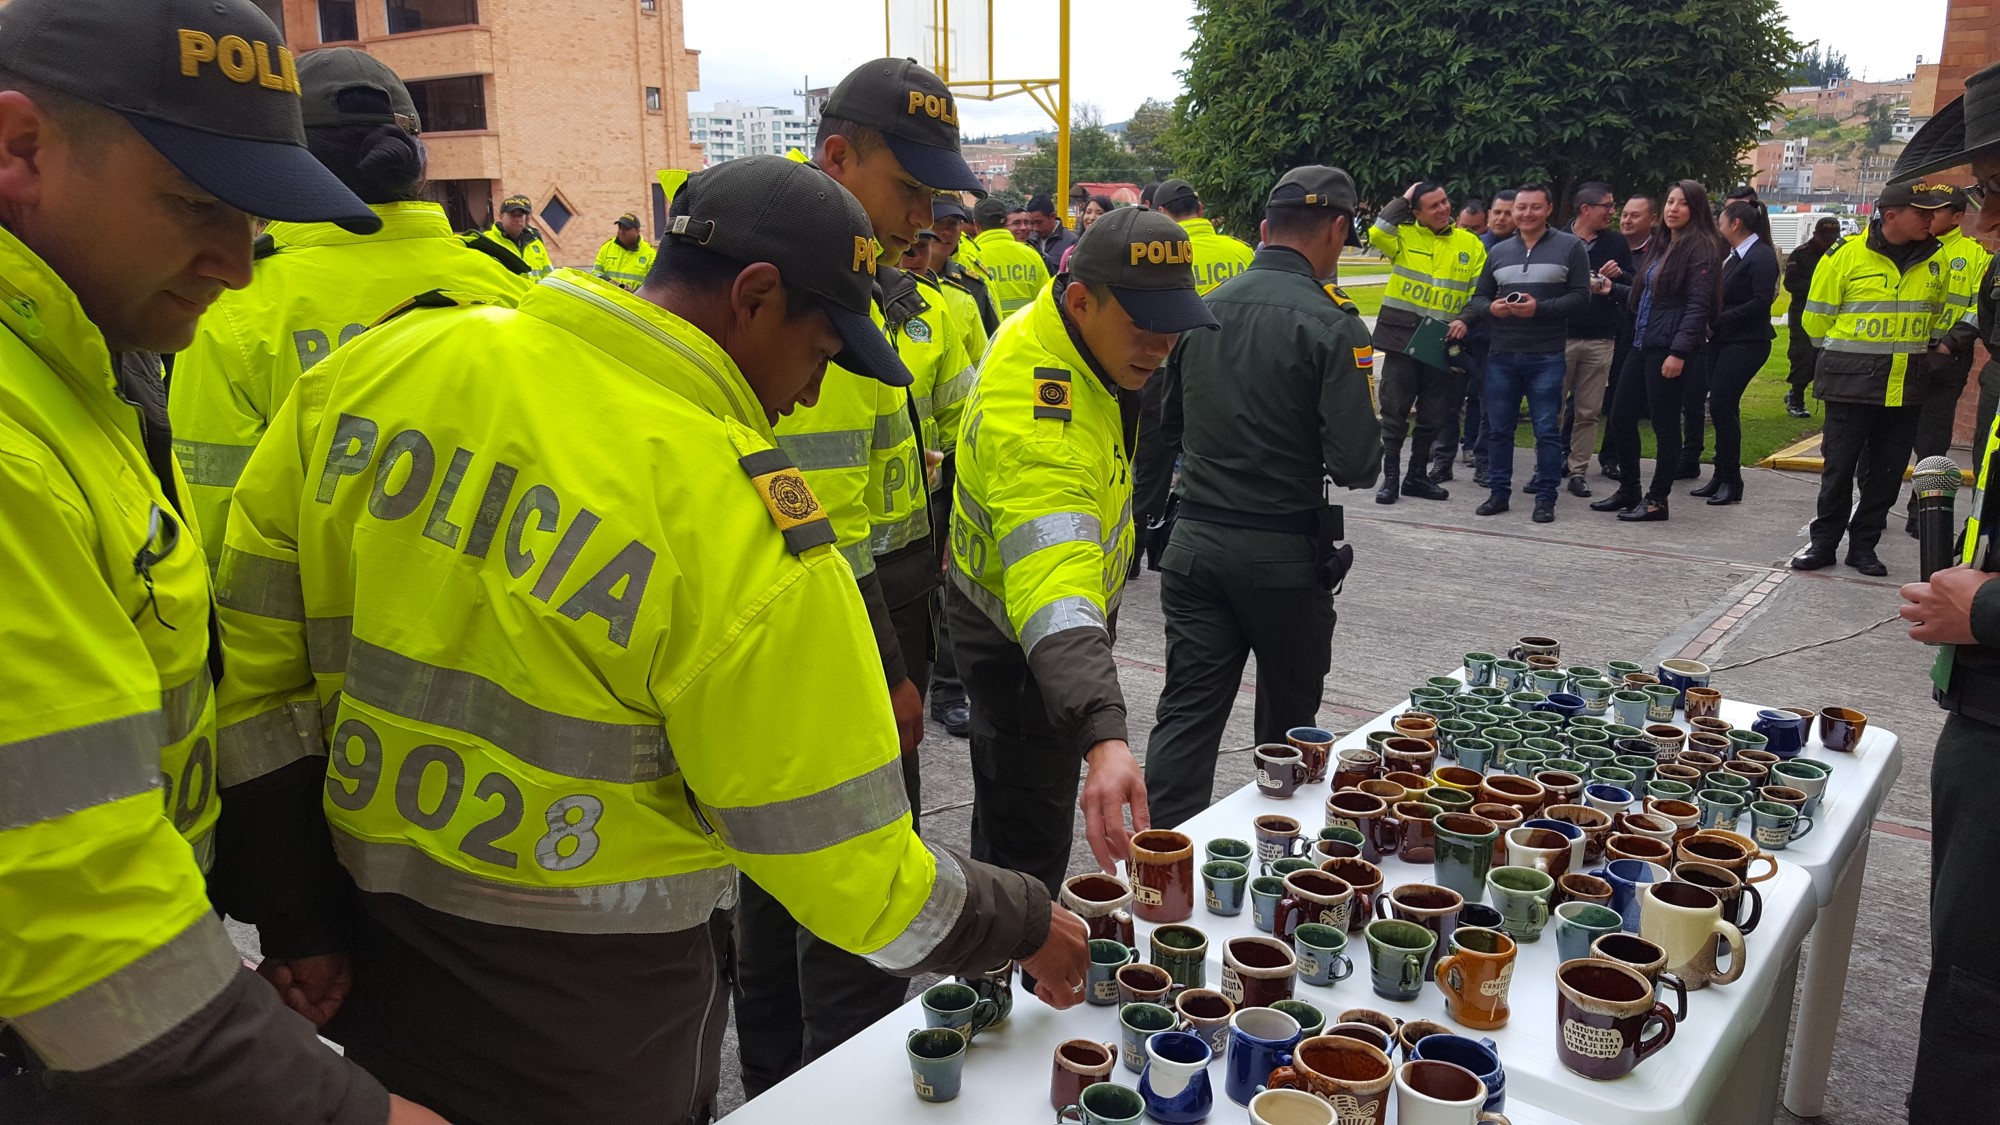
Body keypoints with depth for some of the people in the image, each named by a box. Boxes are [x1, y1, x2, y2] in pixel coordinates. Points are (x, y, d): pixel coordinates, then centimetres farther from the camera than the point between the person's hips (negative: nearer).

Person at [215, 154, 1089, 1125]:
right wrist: (1022, 925, 1)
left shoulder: (390, 356, -7)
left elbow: (252, 644, -1)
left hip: (364, 972, 5)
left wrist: (295, 922, 7)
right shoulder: (745, 530, -23)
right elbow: (847, 867, -16)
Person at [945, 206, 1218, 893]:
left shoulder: (1043, 330, -8)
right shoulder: (1042, 429, -40)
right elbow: (1056, 601, -52)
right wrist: (1104, 739, -64)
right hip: (1019, 644, -10)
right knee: (1027, 845, 0)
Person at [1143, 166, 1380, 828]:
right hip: (1285, 552, -3)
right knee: (1288, 725, 16)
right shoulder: (1331, 324, -13)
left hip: (1194, 542, 4)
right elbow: (1356, 464, -17)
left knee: (1186, 714, 6)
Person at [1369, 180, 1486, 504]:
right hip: (1402, 336, -3)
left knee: (1433, 415, 10)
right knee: (1394, 410, 0)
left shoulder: (1470, 244, 8)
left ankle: (1417, 476, 22)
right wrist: (1402, 200, -10)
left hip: (1442, 341, 3)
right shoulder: (1404, 236, 1)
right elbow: (1377, 235, -20)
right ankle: (1391, 477, 9)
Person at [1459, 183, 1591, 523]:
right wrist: (1491, 308, -6)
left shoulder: (1570, 246, 3)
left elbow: (1581, 296, -4)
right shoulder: (1498, 252, 14)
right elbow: (1478, 298, 17)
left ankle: (1546, 498, 5)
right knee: (1498, 428, 8)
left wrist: (1540, 308, -17)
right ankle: (1498, 492, 18)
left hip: (1547, 356, -4)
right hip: (1501, 355, 4)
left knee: (1547, 429, -1)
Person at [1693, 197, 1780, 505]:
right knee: (1721, 407, 8)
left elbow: (1761, 303, -19)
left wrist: (1717, 320, -17)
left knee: (1722, 407, -10)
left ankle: (1731, 482, -2)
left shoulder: (1761, 256, -11)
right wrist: (1712, 323, -1)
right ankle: (1721, 477, 15)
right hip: (1722, 341, 9)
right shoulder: (1733, 256, 16)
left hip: (1745, 343, -8)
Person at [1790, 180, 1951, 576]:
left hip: (1905, 385, 4)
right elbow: (1817, 320, 0)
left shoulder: (1935, 260, 4)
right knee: (1839, 464, 2)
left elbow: (1935, 315, 20)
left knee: (1888, 469, 7)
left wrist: (1912, 351, 17)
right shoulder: (1846, 255, -8)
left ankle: (1863, 545, 17)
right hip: (1852, 382, -4)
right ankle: (1823, 541, 14)